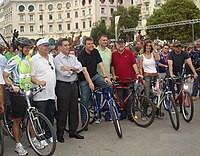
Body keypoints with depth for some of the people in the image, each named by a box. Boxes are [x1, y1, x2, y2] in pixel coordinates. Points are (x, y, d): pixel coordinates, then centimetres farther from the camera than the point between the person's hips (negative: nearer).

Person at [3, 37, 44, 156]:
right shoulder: (14, 61, -12)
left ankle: (34, 139, 28)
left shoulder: (27, 61, 12)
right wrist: (12, 85, -27)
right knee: (17, 120, 3)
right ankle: (18, 145, 12)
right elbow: (5, 77, -11)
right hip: (17, 93, -7)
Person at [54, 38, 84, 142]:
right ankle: (60, 133, 11)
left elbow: (80, 67, -1)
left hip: (74, 84, 6)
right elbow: (64, 73, -16)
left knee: (74, 109, 10)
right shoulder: (57, 59, -6)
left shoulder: (73, 57, 14)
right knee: (62, 110, -1)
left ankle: (73, 131, 22)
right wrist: (74, 70, -2)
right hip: (63, 86, -6)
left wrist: (69, 68, -14)